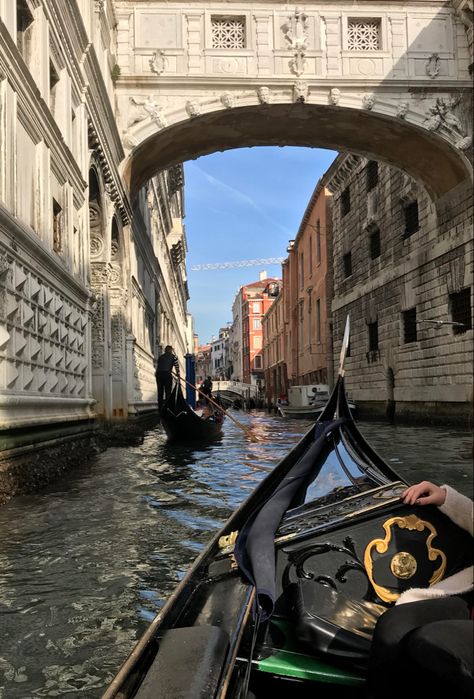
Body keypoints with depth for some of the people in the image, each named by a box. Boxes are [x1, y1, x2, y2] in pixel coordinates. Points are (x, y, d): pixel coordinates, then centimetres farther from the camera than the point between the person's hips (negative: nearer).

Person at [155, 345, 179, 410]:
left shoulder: (160, 356, 20)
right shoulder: (173, 357, 8)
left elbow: (157, 366, 19)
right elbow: (177, 366, 3)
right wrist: (178, 374, 11)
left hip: (159, 374, 4)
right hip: (167, 374, -4)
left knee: (160, 392, 7)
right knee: (168, 392, 1)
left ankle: (160, 408, 7)